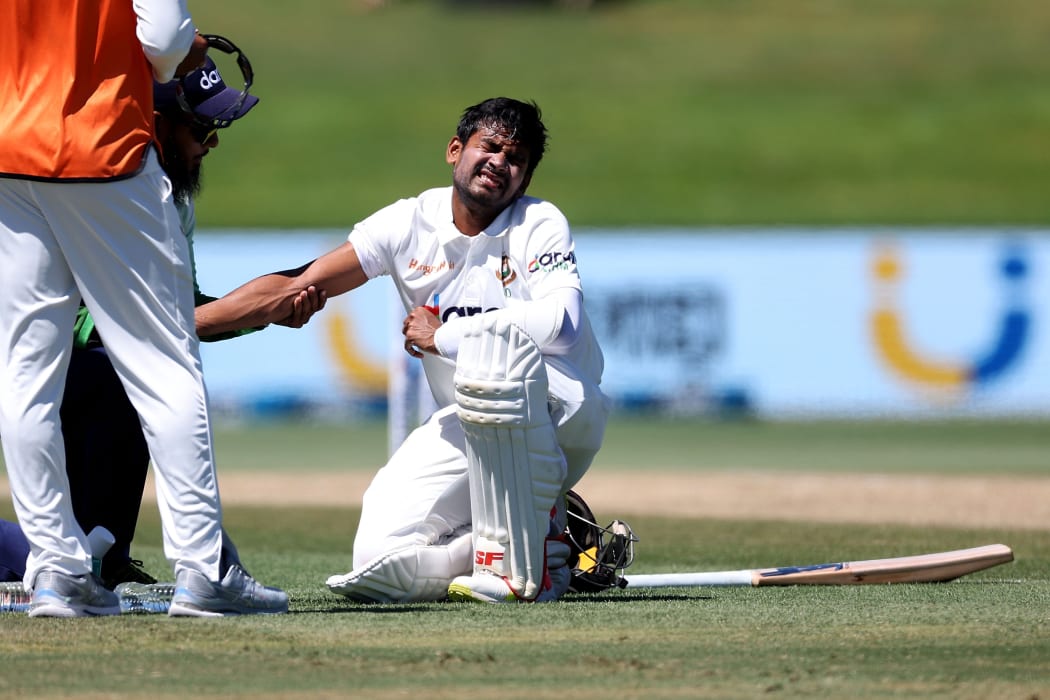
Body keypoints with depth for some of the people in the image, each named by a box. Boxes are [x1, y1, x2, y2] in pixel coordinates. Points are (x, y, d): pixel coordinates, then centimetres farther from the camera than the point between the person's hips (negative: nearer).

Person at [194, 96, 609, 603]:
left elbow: (561, 323, -27)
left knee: (493, 342, -37)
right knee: (380, 558, -16)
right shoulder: (410, 224, 2)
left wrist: (441, 336, -18)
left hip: (562, 415, -5)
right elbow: (292, 288, 0)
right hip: (465, 425, 5)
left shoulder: (540, 226, -8)